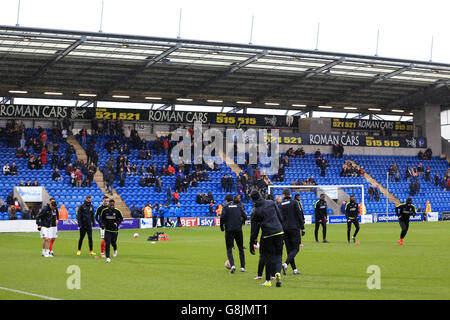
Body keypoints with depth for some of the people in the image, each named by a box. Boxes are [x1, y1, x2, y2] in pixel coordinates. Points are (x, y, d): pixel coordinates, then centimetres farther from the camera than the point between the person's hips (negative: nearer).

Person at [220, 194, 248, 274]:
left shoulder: (225, 207, 2)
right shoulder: (239, 206, 10)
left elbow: (222, 217, -13)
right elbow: (245, 216, 3)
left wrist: (222, 226, 1)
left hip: (229, 229, -2)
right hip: (238, 229, 2)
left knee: (229, 249, 3)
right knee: (241, 248, 16)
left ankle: (232, 265, -19)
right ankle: (242, 267, 12)